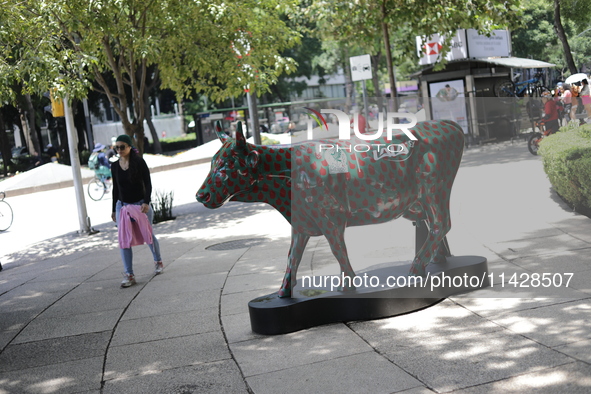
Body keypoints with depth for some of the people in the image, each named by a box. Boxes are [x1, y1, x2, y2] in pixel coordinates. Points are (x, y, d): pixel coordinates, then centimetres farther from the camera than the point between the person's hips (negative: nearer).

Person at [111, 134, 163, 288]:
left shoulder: (139, 162, -7)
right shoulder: (115, 166, 4)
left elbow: (148, 184, -8)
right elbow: (115, 188, 12)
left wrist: (146, 202, -21)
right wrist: (114, 209, 13)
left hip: (140, 205, -3)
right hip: (122, 206, 3)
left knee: (148, 236, 8)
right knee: (124, 240, -6)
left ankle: (158, 262, 35)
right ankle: (129, 275, -4)